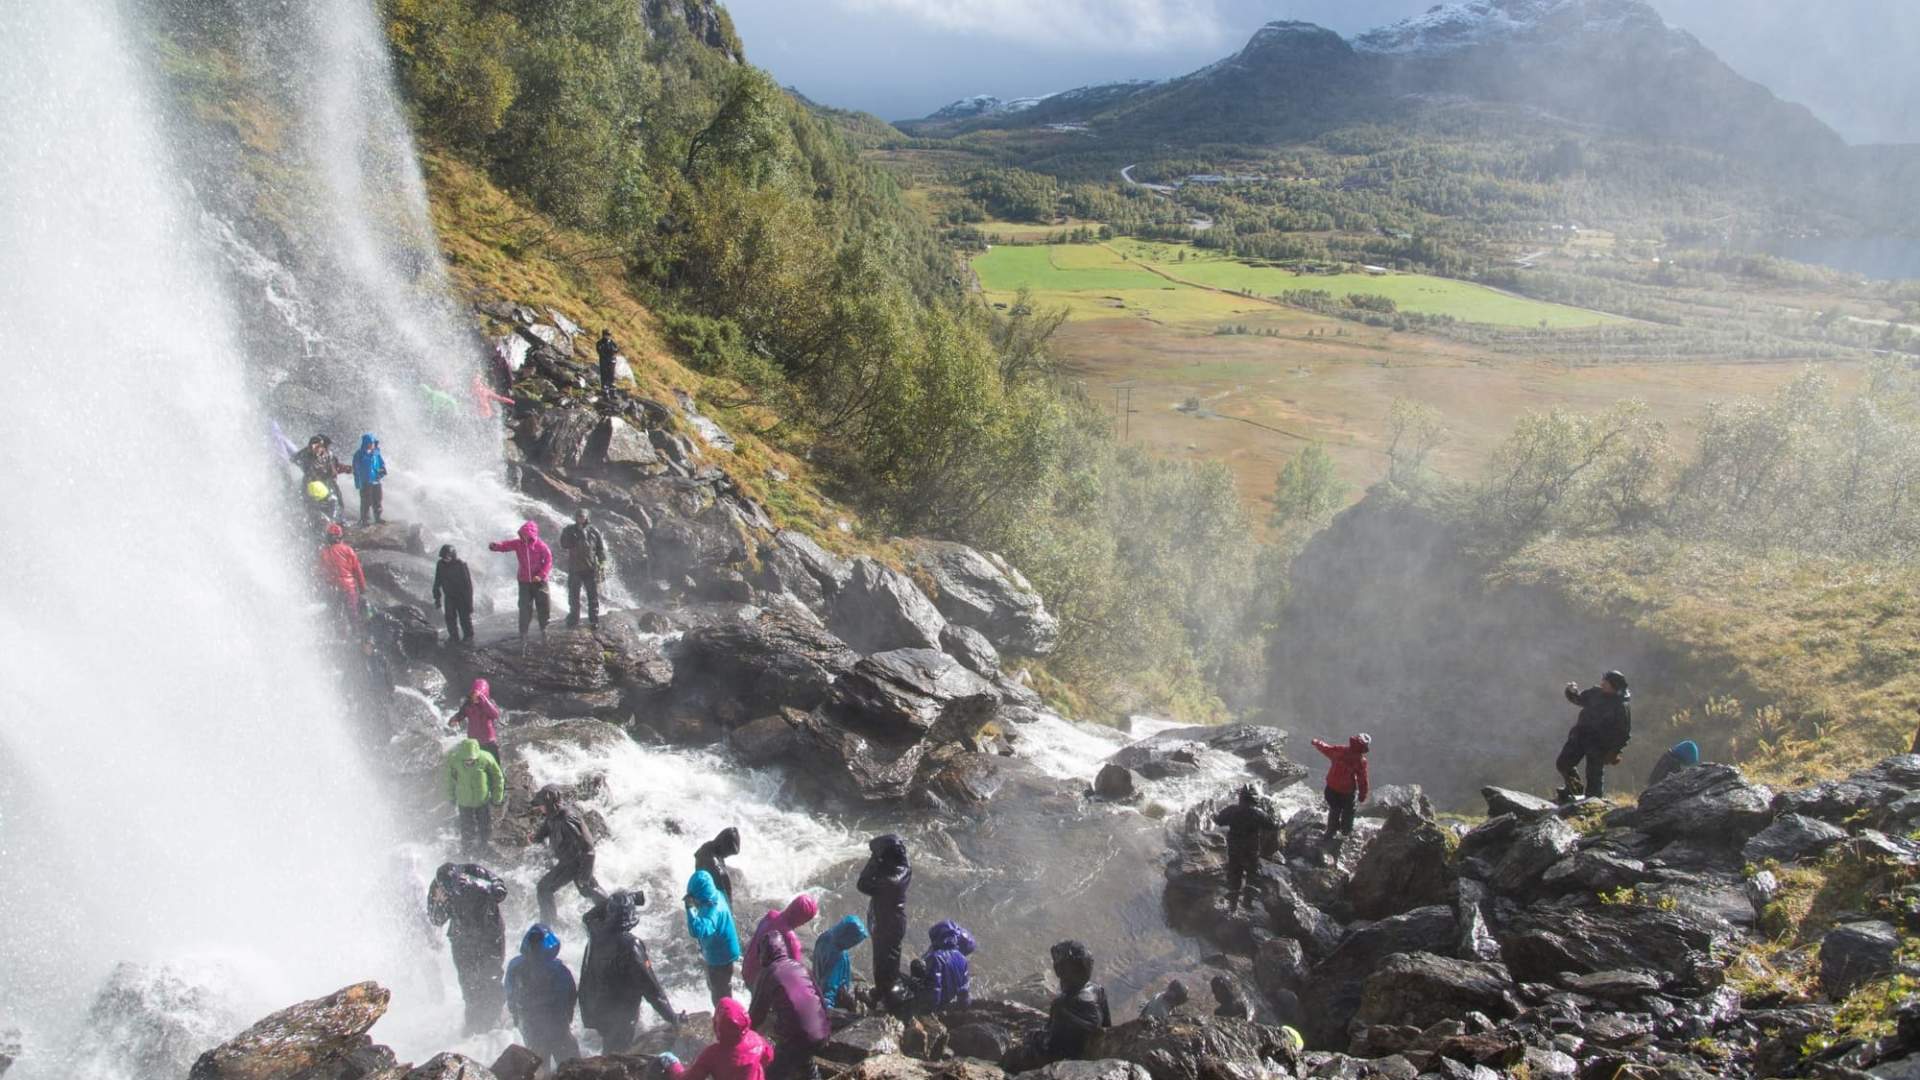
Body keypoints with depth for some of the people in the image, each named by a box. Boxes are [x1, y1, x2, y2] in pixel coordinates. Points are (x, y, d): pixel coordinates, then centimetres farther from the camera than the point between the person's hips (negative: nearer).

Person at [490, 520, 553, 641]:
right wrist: (495, 545, -36)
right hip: (524, 581, 2)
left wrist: (541, 575, -17)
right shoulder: (518, 543, -5)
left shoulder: (540, 545, -13)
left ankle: (544, 629, 27)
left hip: (539, 581, -1)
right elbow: (505, 545, -13)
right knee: (525, 607, 1)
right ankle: (523, 632, 8)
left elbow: (548, 560, -9)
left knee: (542, 606, 9)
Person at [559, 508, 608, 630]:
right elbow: (564, 545, -8)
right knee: (573, 597, 11)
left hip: (591, 568, -1)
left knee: (593, 596, 4)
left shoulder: (593, 531, 0)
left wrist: (602, 563, -1)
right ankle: (573, 620, 22)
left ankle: (594, 620, 12)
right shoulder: (569, 530, 2)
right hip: (574, 569, 1)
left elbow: (601, 548, 3)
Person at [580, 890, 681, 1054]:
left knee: (608, 1050, 28)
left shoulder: (597, 934, -12)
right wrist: (672, 1017, -18)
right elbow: (649, 985, -25)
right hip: (622, 1016, -6)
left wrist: (616, 900, 10)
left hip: (596, 1011, 6)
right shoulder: (630, 945, -29)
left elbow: (590, 916, 14)